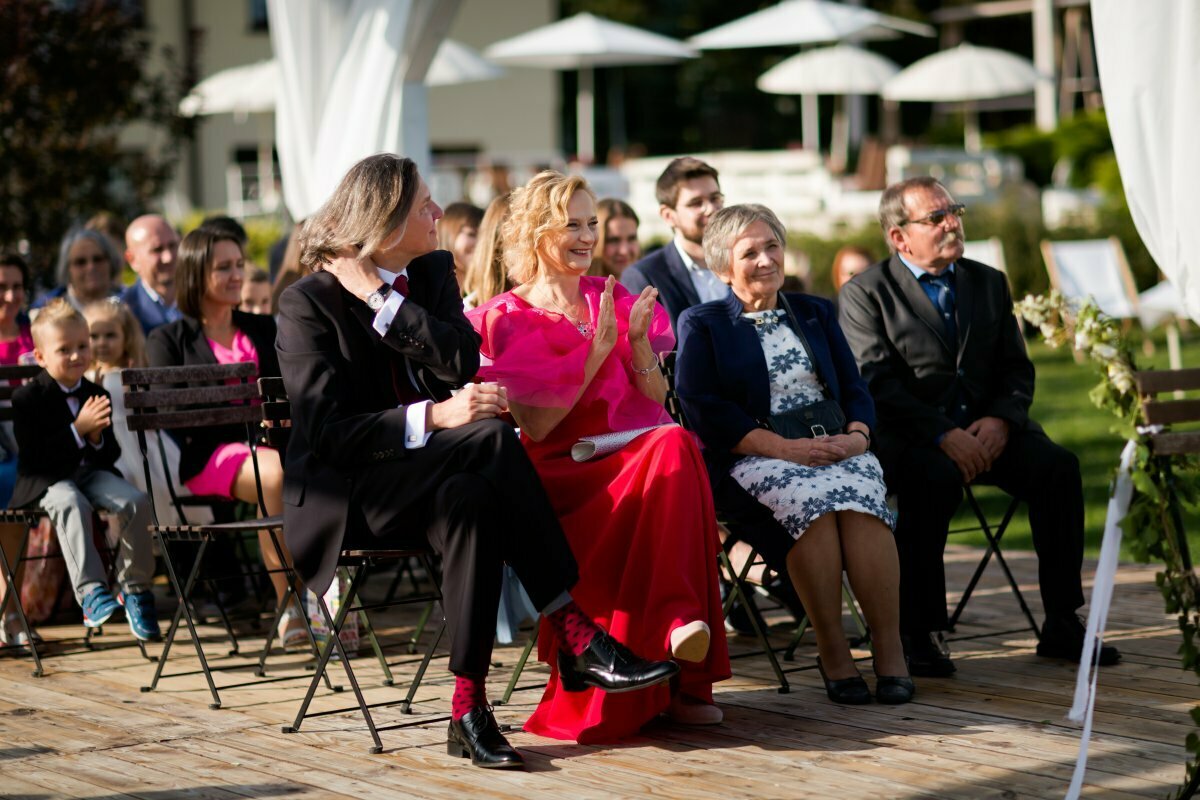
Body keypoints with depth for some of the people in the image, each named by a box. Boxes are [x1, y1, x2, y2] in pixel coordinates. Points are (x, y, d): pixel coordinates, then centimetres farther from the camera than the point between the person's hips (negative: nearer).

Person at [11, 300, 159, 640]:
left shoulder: (96, 395, 9)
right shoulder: (27, 398, -7)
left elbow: (110, 457, 12)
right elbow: (33, 455, -15)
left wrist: (97, 437, -12)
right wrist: (78, 430, -20)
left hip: (91, 471, 5)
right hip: (46, 480, -5)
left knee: (136, 501, -21)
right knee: (71, 504, -37)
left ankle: (135, 589, -8)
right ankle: (90, 591, -42)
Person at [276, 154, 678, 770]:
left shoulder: (434, 273, 9)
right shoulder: (307, 303, -8)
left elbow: (463, 360, -10)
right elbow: (326, 429, -18)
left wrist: (379, 298, -15)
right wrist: (433, 417, -29)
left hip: (427, 480, 5)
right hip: (346, 494, -5)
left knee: (465, 498, -34)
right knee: (492, 437, -30)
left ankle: (469, 708, -35)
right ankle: (578, 638, -32)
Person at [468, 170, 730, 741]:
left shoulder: (613, 303, 19)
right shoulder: (505, 321, 6)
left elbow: (657, 401, 13)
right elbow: (534, 427, -6)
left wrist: (639, 342, -5)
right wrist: (596, 353, -10)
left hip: (635, 454, 4)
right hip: (559, 475, -4)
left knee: (673, 444, -34)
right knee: (671, 448, -33)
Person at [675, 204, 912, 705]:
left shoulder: (815, 313, 24)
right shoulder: (701, 325, 11)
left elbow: (855, 389, 15)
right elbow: (704, 411, -3)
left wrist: (857, 436, -8)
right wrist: (786, 447, -14)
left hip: (834, 450, 3)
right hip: (751, 459, -3)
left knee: (860, 495, -32)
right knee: (810, 498, -35)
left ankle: (889, 647, -33)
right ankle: (832, 654, -29)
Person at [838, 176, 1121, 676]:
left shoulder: (990, 283, 19)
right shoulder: (865, 294, 2)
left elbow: (1017, 369, 13)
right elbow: (877, 385, -9)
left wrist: (1000, 419, -9)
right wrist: (943, 435, -21)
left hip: (985, 431, 5)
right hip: (908, 438, -5)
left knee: (1058, 466, -22)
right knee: (935, 478, -37)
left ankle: (1061, 625, -16)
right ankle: (920, 634, -26)